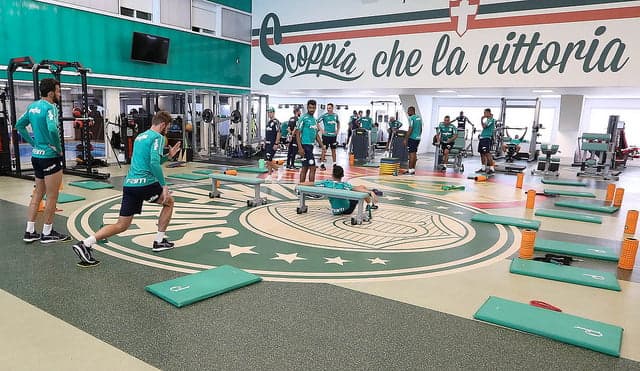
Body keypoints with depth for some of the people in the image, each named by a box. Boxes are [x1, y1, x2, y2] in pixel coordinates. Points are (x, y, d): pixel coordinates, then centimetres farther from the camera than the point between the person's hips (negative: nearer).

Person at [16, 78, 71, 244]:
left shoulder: (32, 106, 9)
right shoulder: (50, 107, -17)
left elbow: (19, 125, 17)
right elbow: (52, 130, -32)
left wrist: (33, 142, 15)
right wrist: (59, 148, -18)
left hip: (36, 155, 9)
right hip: (50, 156, -9)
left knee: (38, 192, 18)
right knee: (52, 196, 3)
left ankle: (30, 231, 21)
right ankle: (47, 233, 12)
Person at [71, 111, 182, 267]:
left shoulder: (139, 137, 23)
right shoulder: (158, 137, -5)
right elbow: (154, 163, -18)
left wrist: (168, 156, 28)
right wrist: (164, 185, -13)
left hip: (129, 184, 7)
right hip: (145, 183, -7)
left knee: (121, 225, 9)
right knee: (169, 202, 20)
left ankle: (85, 244, -7)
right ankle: (159, 241, 21)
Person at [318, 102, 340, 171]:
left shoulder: (335, 115, 6)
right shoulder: (324, 116, -7)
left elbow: (338, 123, 22)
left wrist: (337, 131, 11)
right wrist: (322, 130, -12)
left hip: (333, 135, 4)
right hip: (326, 135, -4)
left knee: (333, 150, 11)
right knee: (324, 150, -3)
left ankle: (334, 164, 19)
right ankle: (322, 164, 2)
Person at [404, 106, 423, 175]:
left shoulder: (411, 118, -13)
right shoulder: (419, 117, 13)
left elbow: (410, 129, -19)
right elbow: (421, 129, 18)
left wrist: (406, 139, -16)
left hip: (412, 138, -8)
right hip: (417, 138, 9)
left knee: (411, 154, -7)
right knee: (414, 153, 13)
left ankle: (410, 170, -6)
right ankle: (413, 169, 18)